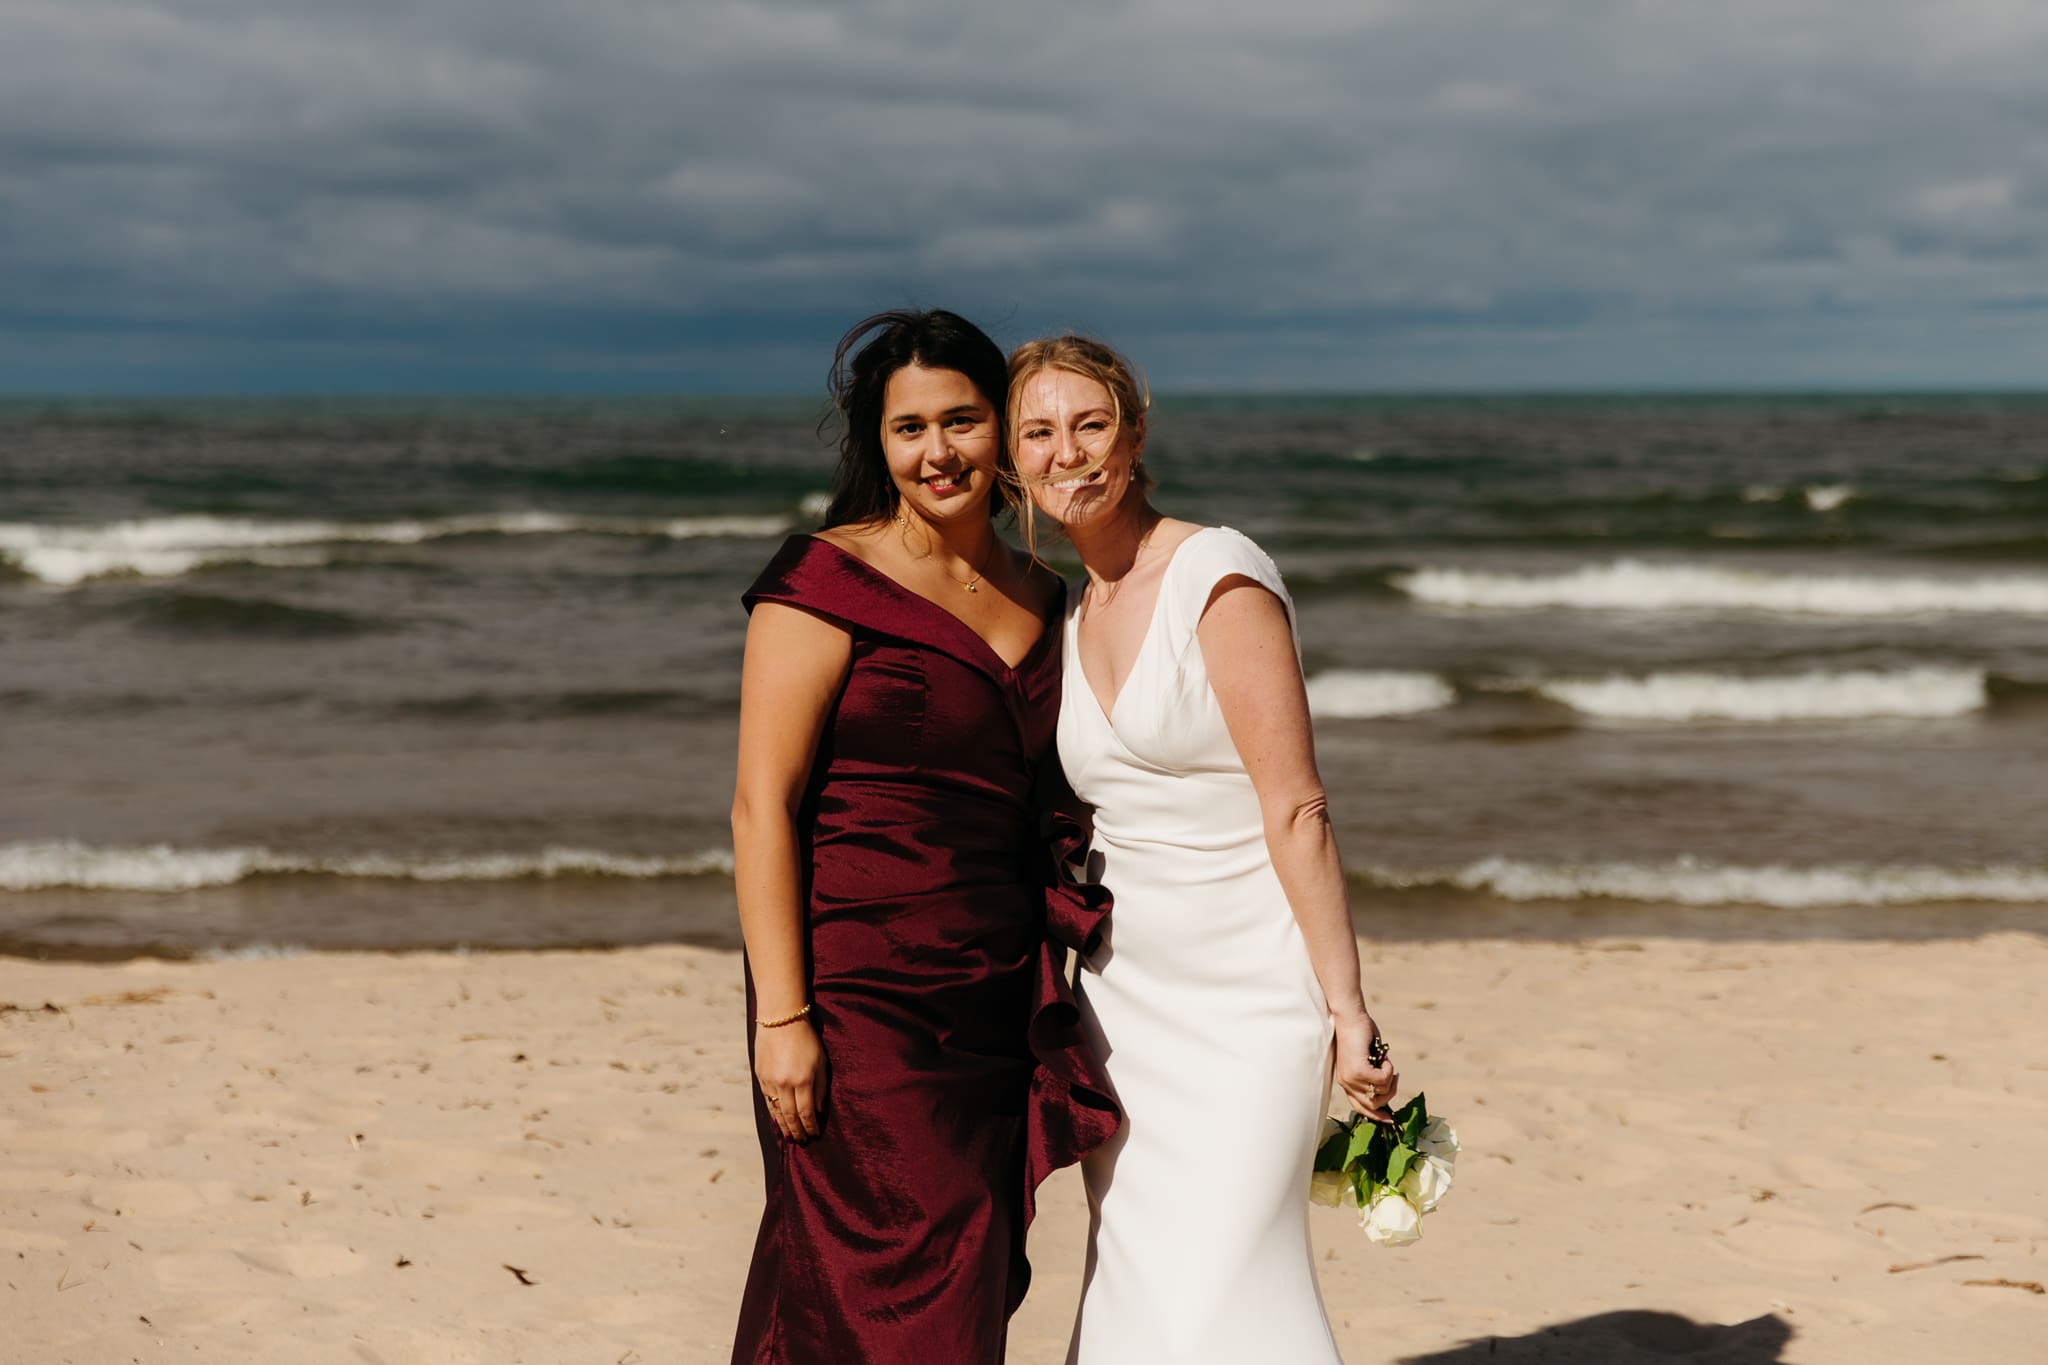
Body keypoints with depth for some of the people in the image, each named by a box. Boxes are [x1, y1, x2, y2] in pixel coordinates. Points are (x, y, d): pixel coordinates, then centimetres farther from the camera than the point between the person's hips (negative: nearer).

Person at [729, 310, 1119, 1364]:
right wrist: (781, 1016, -17)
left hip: (996, 1009, 7)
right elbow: (762, 805, -11)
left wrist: (1047, 997, 15)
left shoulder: (1039, 600, 13)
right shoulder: (829, 583, -7)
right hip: (861, 998, -6)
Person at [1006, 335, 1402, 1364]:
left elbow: (1296, 810, -14)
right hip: (1125, 996, 7)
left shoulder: (1219, 576, -11)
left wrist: (1345, 1005, -16)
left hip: (1247, 993, -7)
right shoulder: (1069, 619, 11)